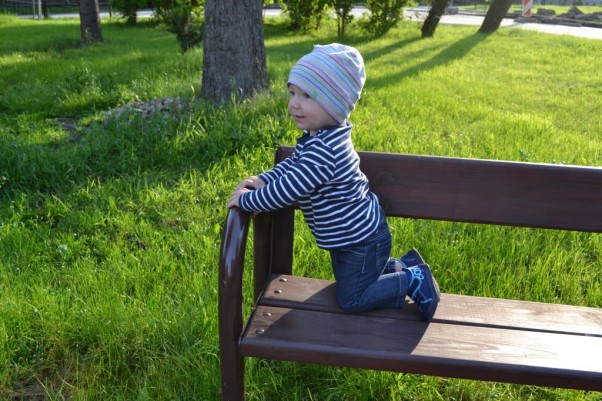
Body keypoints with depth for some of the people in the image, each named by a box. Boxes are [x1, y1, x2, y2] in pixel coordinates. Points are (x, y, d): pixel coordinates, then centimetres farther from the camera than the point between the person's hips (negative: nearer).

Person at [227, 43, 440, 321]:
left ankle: (412, 280, 11)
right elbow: (291, 164, 12)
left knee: (351, 300, 4)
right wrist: (262, 180, -3)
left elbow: (285, 190, -33)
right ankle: (403, 266, 31)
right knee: (347, 281, 27)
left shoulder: (323, 150, -35)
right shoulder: (318, 136, -3)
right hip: (354, 234, 10)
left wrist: (245, 200, -20)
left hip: (362, 241, -10)